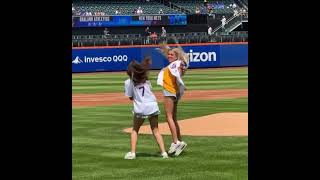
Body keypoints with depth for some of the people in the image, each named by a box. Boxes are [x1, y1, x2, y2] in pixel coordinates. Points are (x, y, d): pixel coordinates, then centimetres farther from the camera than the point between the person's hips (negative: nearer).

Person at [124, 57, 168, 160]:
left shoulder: (128, 82, 1)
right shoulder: (146, 80, 13)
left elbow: (131, 97, 4)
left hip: (140, 109, -3)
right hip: (153, 106, 3)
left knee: (135, 130, 15)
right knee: (156, 131, 10)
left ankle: (132, 153, 5)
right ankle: (163, 152, -1)